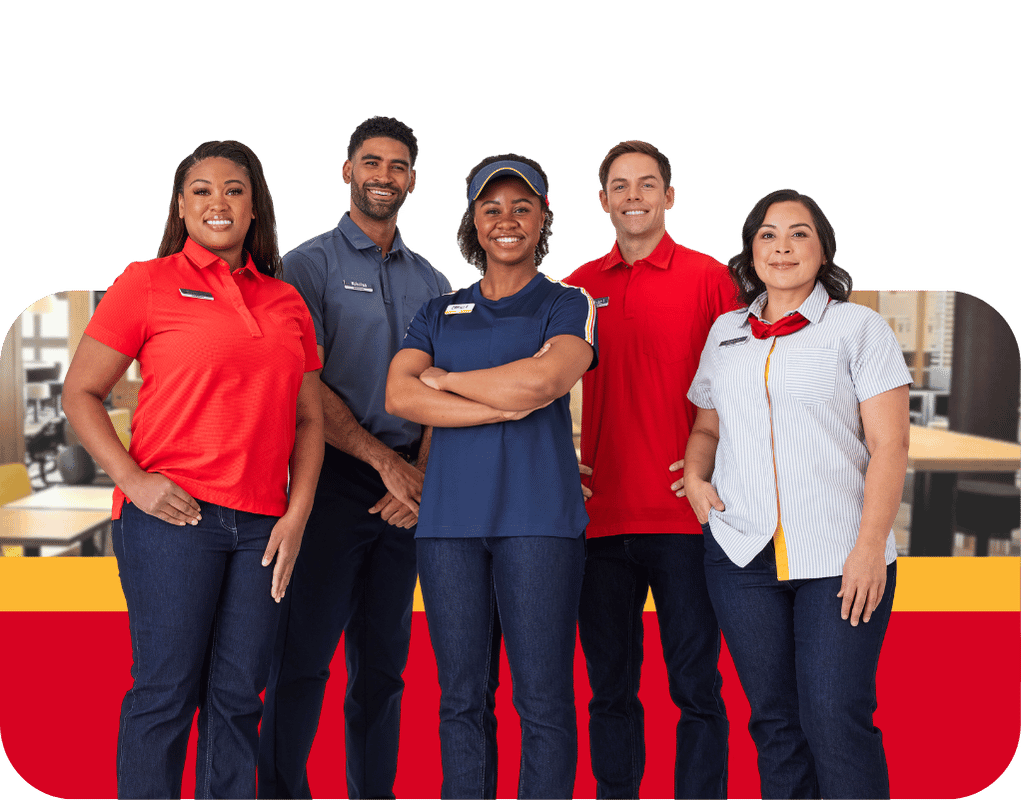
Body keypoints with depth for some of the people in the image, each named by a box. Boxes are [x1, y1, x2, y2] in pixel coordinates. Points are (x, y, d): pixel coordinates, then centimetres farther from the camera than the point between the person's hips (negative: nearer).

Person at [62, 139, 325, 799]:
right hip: (172, 516, -4)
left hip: (262, 523, 4)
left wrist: (298, 512, 4)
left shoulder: (287, 302, 15)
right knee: (166, 691, 0)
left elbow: (308, 417, 16)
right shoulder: (148, 283, 3)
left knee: (239, 696, 7)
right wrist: (133, 479, -11)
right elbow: (80, 393, 2)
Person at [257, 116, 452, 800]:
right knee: (302, 655, -2)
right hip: (333, 479, -4)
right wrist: (385, 461, -11)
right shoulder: (312, 263, 3)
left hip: (408, 488, 4)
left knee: (384, 660, 9)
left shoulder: (432, 282, 15)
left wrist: (421, 476, -8)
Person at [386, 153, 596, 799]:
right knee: (462, 697, 8)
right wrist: (509, 401, -8)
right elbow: (400, 396, 0)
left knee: (544, 698, -2)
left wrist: (444, 379, 0)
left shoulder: (568, 305, 8)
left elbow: (542, 381, -13)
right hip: (450, 516, 3)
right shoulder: (440, 314, 17)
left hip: (538, 516, -3)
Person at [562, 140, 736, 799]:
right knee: (610, 686, 12)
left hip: (684, 515, -3)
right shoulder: (579, 286, 11)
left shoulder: (708, 277, 2)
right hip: (602, 515, 3)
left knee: (696, 685, 4)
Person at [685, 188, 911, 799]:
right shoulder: (725, 333, 15)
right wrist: (696, 476, 3)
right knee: (774, 720, 8)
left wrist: (870, 545, -12)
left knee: (836, 722, -8)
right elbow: (707, 428, 25)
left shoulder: (859, 327, 3)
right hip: (742, 554, 4)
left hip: (839, 559, -3)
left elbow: (889, 445, -3)